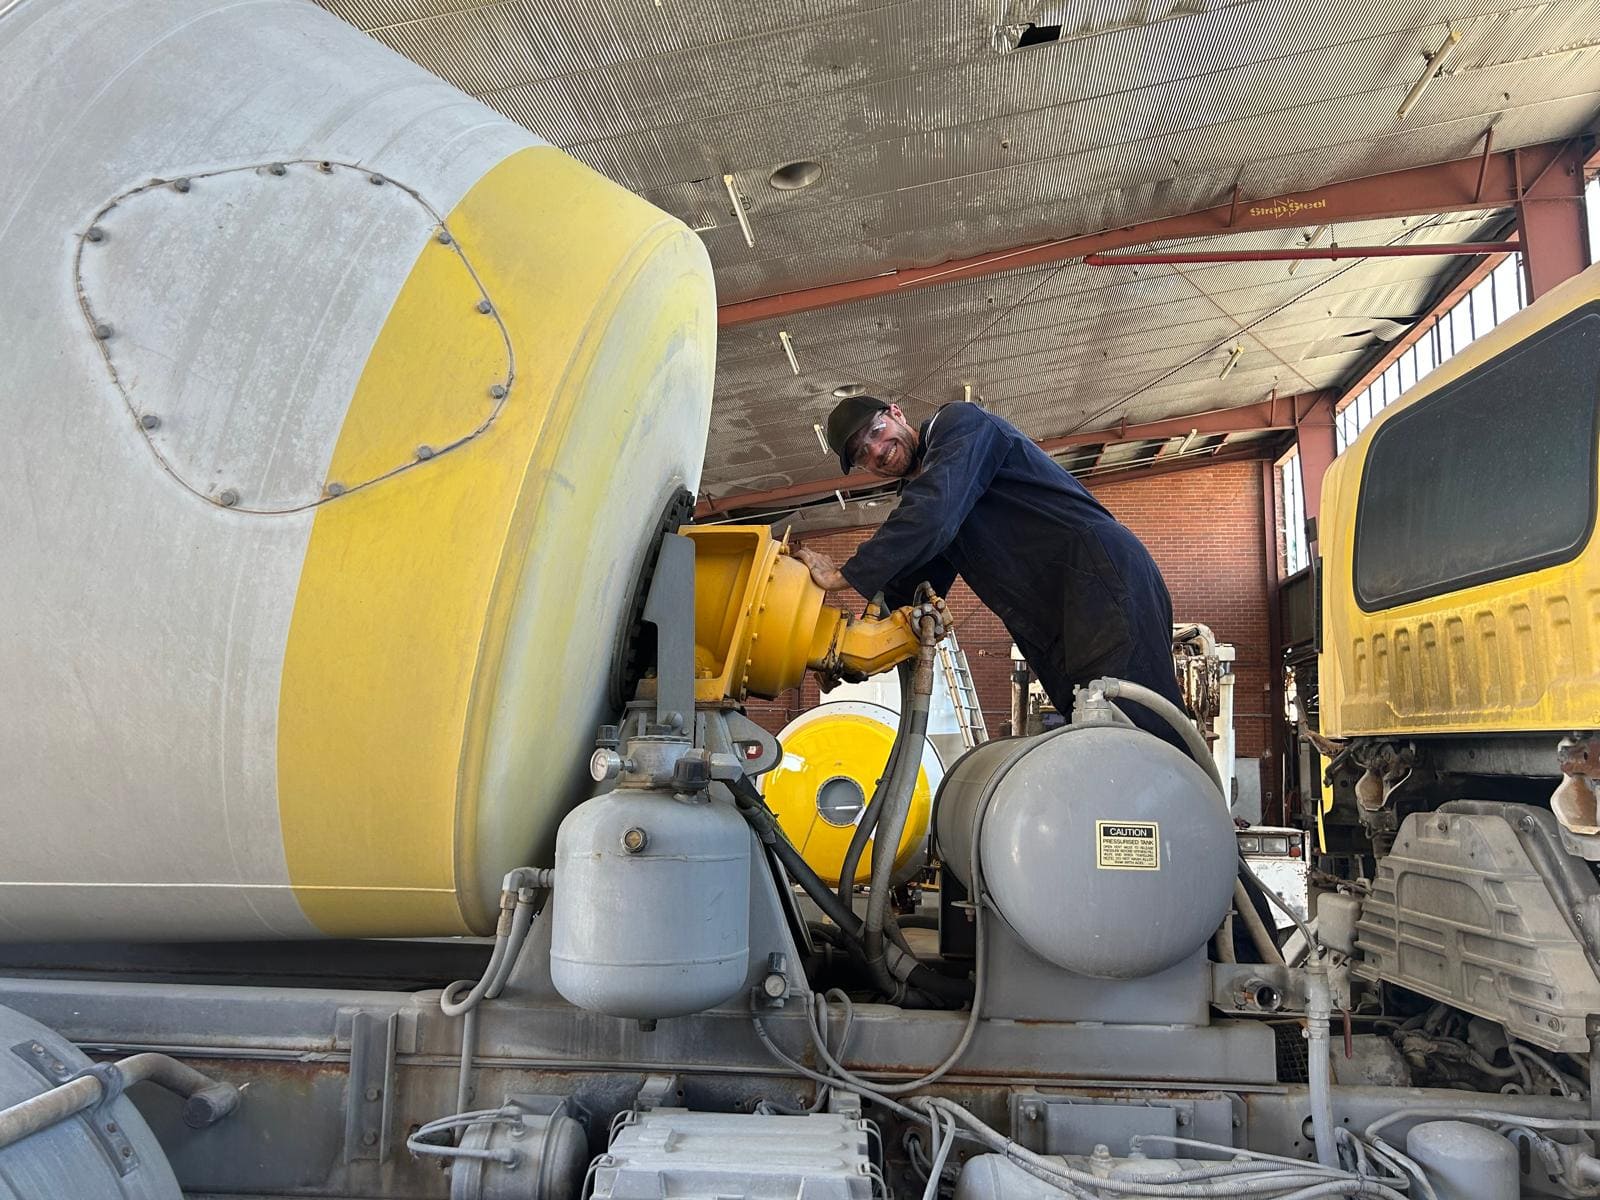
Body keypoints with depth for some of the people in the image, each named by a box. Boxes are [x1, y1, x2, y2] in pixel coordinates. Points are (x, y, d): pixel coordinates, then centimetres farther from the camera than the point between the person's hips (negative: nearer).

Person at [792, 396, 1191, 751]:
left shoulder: (960, 423, 0)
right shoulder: (916, 501, 25)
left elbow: (934, 512, -18)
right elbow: (906, 594, 23)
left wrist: (845, 575, -17)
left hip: (1104, 579, -9)